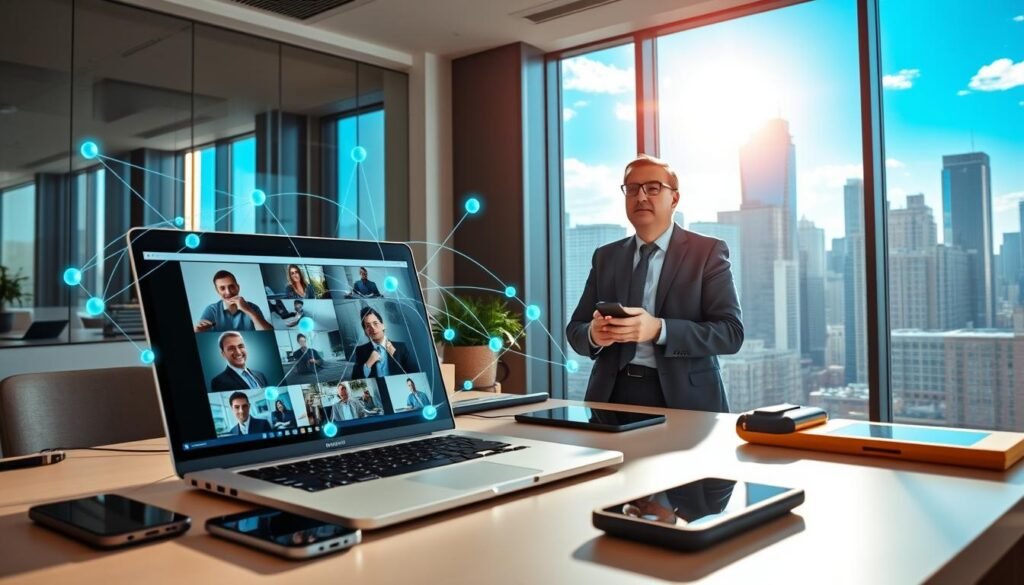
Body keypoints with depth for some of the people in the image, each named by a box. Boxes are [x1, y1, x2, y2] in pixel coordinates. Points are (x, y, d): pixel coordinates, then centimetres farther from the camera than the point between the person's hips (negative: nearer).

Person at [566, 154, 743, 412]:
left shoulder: (708, 252, 1)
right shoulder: (605, 257, 12)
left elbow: (731, 333, -7)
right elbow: (575, 329, 10)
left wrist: (659, 329, -21)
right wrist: (595, 335, -13)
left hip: (683, 396, -3)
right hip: (614, 393, 3)